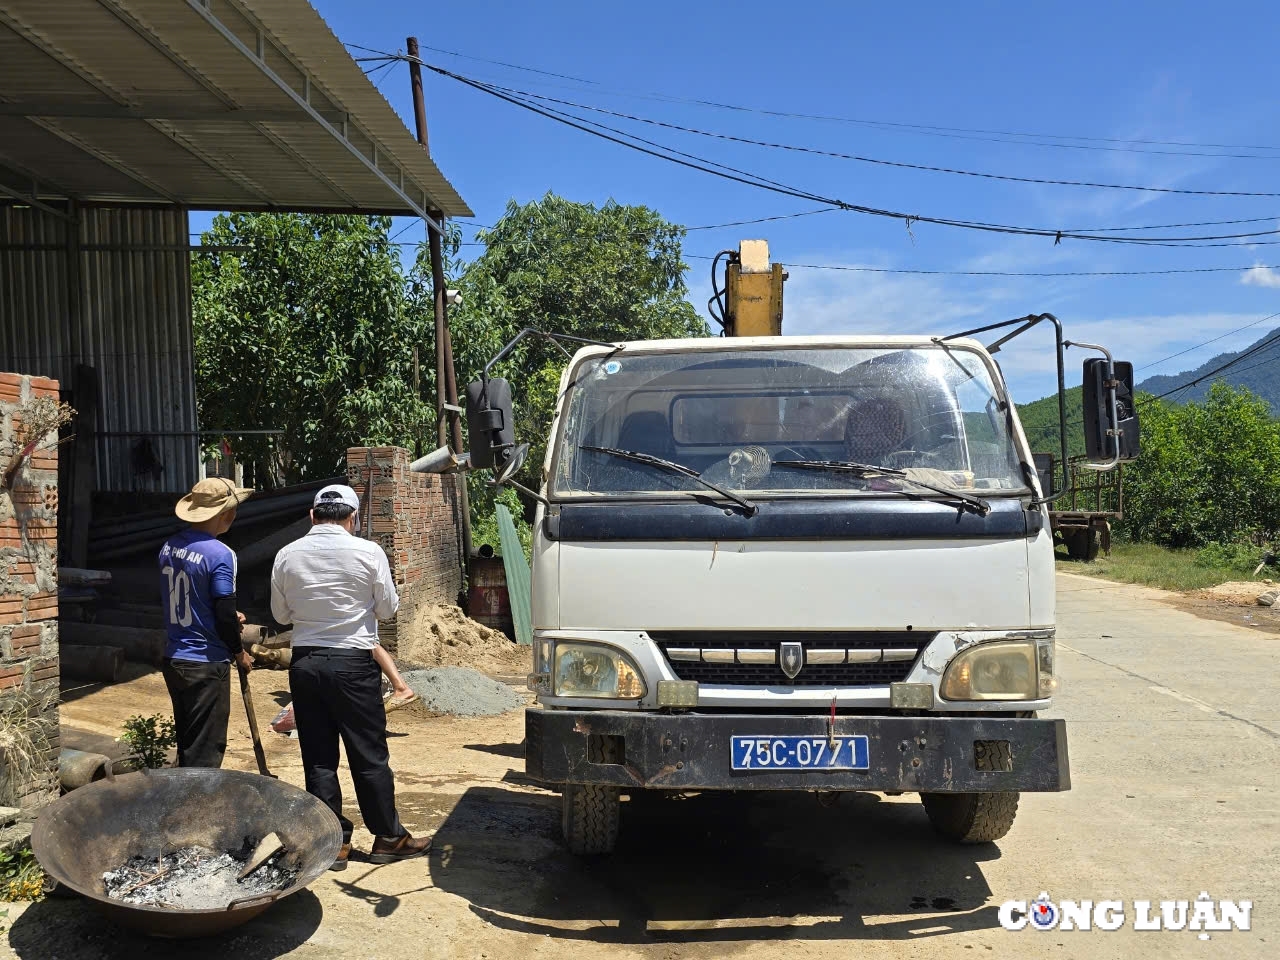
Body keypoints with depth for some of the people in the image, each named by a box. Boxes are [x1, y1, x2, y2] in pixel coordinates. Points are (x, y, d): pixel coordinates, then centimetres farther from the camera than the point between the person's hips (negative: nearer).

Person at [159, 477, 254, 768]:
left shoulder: (169, 547, 5)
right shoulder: (219, 554, -19)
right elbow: (225, 615, -19)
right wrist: (239, 652, -2)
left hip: (173, 660, 8)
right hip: (206, 666, -7)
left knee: (186, 742, 20)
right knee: (204, 754, 3)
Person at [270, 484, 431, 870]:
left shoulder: (287, 555, 0)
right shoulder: (368, 552, -9)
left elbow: (280, 613, 10)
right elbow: (388, 608, 0)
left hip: (305, 662, 3)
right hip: (353, 662, -3)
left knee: (318, 758, 10)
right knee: (370, 755, 6)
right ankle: (388, 837, 16)